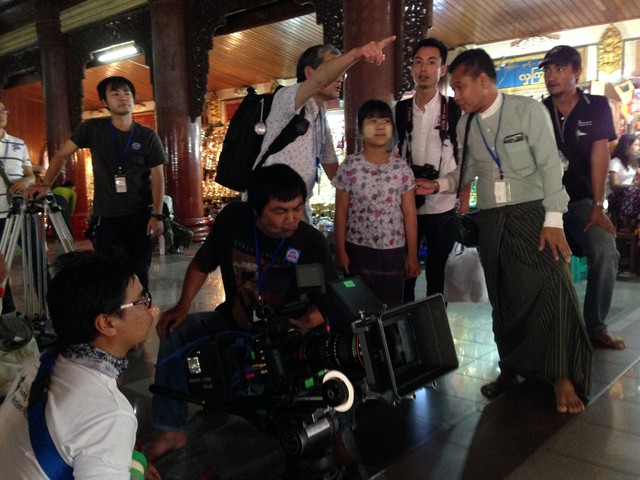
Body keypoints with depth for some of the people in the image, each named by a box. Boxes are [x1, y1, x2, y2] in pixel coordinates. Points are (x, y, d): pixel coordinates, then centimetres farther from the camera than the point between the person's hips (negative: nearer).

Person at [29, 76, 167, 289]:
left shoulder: (148, 136, 0)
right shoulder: (92, 128, 0)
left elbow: (157, 177, -1)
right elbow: (62, 154, 8)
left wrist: (157, 215, -9)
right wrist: (46, 185, -5)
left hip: (141, 215, 0)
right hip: (108, 217, 0)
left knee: (140, 272, 6)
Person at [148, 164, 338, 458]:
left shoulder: (312, 243, -16)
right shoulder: (232, 219, -11)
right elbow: (202, 265, 4)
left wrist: (302, 326, -30)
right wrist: (183, 307, -7)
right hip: (234, 321, 3)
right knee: (174, 336, -13)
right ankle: (172, 431, 4)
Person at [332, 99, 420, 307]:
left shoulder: (402, 167, -1)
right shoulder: (350, 166, -4)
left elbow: (409, 213, 1)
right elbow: (341, 212, -1)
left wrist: (412, 254, 0)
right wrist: (340, 251, -3)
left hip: (394, 250, 1)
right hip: (357, 249, -1)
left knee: (392, 306, 9)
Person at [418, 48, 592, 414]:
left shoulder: (529, 110, -5)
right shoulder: (465, 125, 9)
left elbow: (550, 165, -9)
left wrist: (553, 220, -16)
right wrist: (439, 185, -3)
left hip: (532, 211, -4)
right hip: (491, 220, 5)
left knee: (553, 288, -15)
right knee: (504, 296, 9)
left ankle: (563, 377, -1)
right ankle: (510, 369, 23)